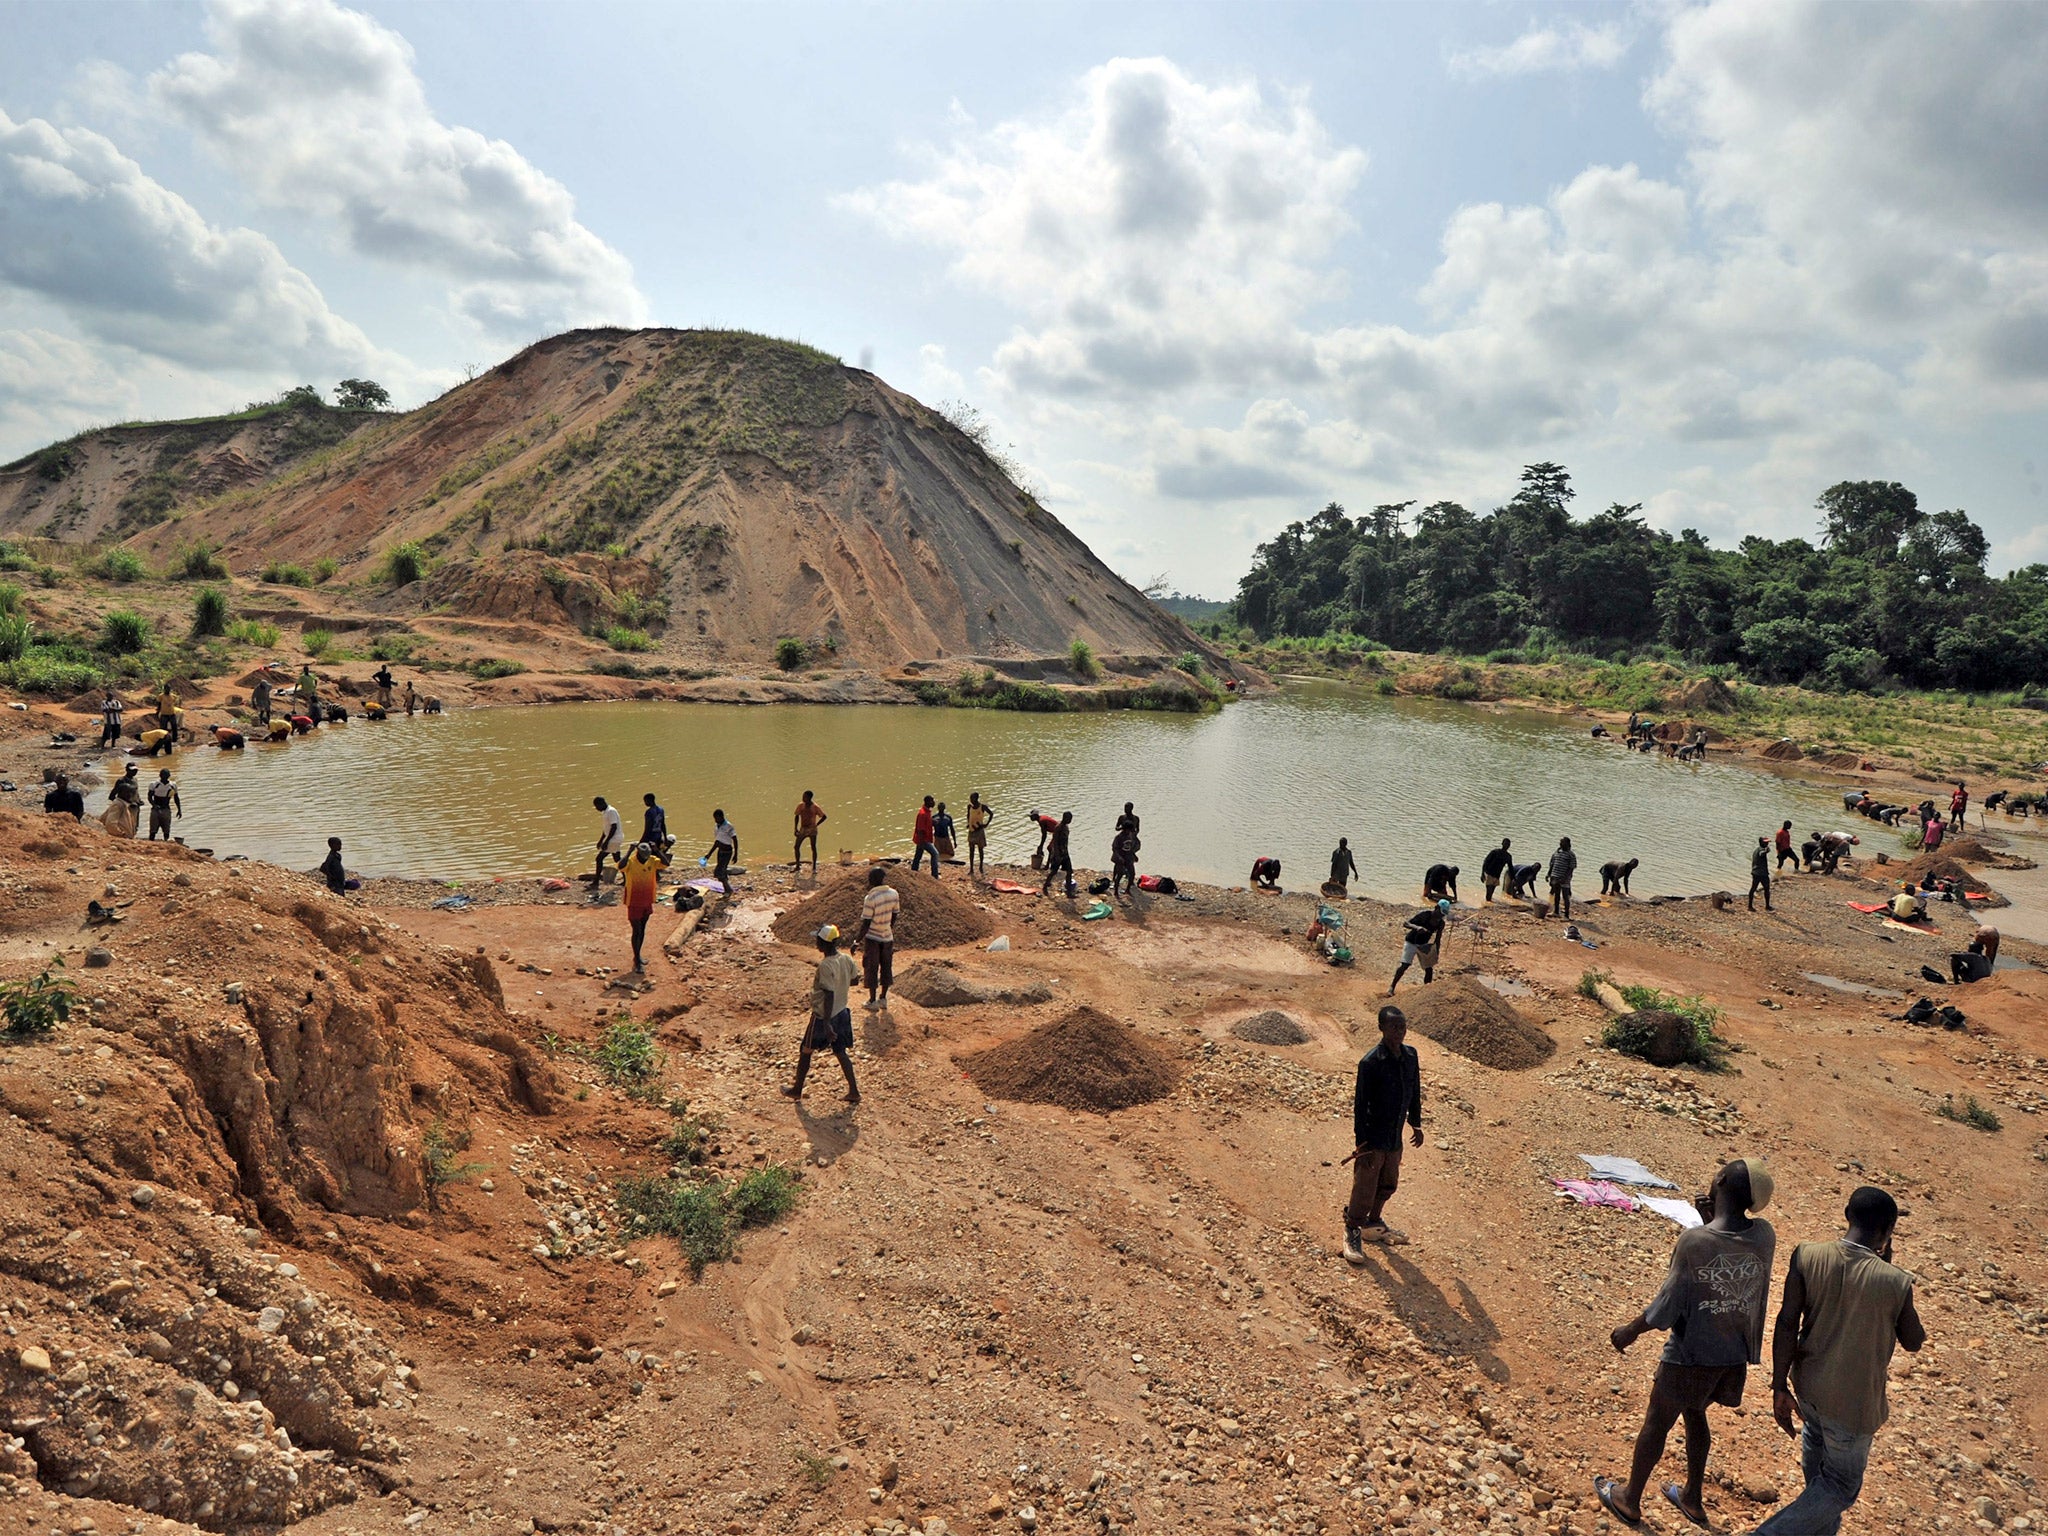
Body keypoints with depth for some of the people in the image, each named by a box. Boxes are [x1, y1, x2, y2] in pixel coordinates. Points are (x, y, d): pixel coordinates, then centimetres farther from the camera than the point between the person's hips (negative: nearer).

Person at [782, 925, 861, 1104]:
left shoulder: (826, 966, -25)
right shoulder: (846, 959, -4)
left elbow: (829, 996, -28)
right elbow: (853, 981, 12)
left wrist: (827, 1024, -26)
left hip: (823, 1015, -7)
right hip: (842, 1013, 7)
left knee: (805, 1051, 13)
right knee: (840, 1052, 15)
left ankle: (797, 1090, 27)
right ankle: (854, 1091, 14)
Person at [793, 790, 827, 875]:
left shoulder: (815, 807, -13)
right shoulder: (800, 805, -4)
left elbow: (824, 817, -5)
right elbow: (797, 816, 7)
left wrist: (816, 825, -9)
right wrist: (796, 829, 2)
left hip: (812, 830, -3)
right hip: (803, 829, 3)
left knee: (813, 848, 0)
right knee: (796, 847, -2)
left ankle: (814, 868, 10)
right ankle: (798, 866, 13)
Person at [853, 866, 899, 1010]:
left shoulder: (870, 898, -21)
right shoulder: (894, 894, -5)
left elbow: (866, 924, -19)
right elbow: (894, 917, 6)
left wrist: (857, 940, -9)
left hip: (872, 938, -5)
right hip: (887, 936, 5)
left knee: (871, 968, 9)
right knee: (886, 967, 16)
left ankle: (873, 1000, 17)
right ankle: (883, 998, 25)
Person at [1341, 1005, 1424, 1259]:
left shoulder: (1410, 1055, -1)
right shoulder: (1371, 1062, -21)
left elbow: (1414, 1092, 14)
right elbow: (1360, 1104, -18)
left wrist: (1416, 1123, 19)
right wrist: (1361, 1142, -17)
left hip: (1395, 1137, 7)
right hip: (1373, 1138, -7)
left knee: (1388, 1185, 21)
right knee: (1364, 1188, 1)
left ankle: (1374, 1224, 41)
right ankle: (1352, 1233, 17)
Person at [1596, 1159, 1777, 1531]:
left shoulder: (1693, 1242, -27)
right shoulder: (1765, 1237, -13)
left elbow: (1666, 1307, -18)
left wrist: (1630, 1331, -3)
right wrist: (1713, 1221, -2)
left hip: (1690, 1357, -5)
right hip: (1735, 1357, 5)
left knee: (1656, 1424, 14)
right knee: (1694, 1416, 28)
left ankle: (1630, 1499, 31)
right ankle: (1693, 1497, 42)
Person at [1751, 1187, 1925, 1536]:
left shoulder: (1807, 1256, -15)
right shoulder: (1895, 1283, -22)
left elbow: (1787, 1323, -15)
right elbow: (1914, 1342, -3)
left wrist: (1780, 1387, -6)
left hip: (1807, 1384, 4)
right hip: (1852, 1402, -4)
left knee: (1817, 1448, 31)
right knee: (1841, 1486, 15)